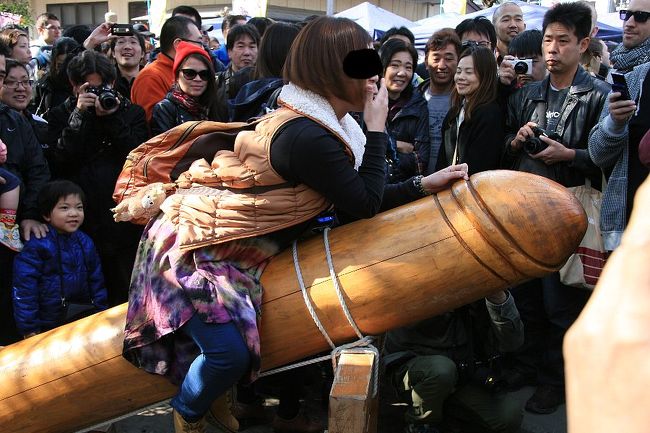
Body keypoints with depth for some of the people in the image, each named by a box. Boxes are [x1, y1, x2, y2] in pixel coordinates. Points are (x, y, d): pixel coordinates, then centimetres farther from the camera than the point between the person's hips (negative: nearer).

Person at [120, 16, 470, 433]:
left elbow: (353, 199, 7)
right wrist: (377, 129, -12)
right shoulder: (310, 138, -27)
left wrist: (423, 183, 5)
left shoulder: (314, 122, 5)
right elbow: (365, 205, -17)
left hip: (214, 237, 10)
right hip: (193, 249, -10)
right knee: (231, 351, -20)